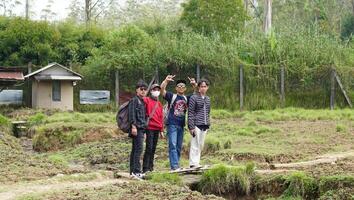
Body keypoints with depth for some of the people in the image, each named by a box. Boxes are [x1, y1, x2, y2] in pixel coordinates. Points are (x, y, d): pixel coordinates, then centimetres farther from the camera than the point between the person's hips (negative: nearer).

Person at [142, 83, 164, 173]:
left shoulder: (159, 104, 19)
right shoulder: (146, 100, 0)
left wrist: (161, 130, 18)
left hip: (157, 129, 6)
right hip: (150, 128, -6)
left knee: (153, 148, 9)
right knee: (149, 148, -10)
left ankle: (150, 167, 15)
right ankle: (145, 168, -9)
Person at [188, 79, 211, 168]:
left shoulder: (207, 99, 15)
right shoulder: (194, 98, -4)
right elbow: (190, 113, -8)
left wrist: (208, 125, 15)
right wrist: (191, 127, -14)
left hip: (205, 126, 7)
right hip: (196, 125, -6)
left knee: (201, 145, 8)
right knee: (195, 145, -8)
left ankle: (197, 162, 14)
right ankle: (193, 163, -7)